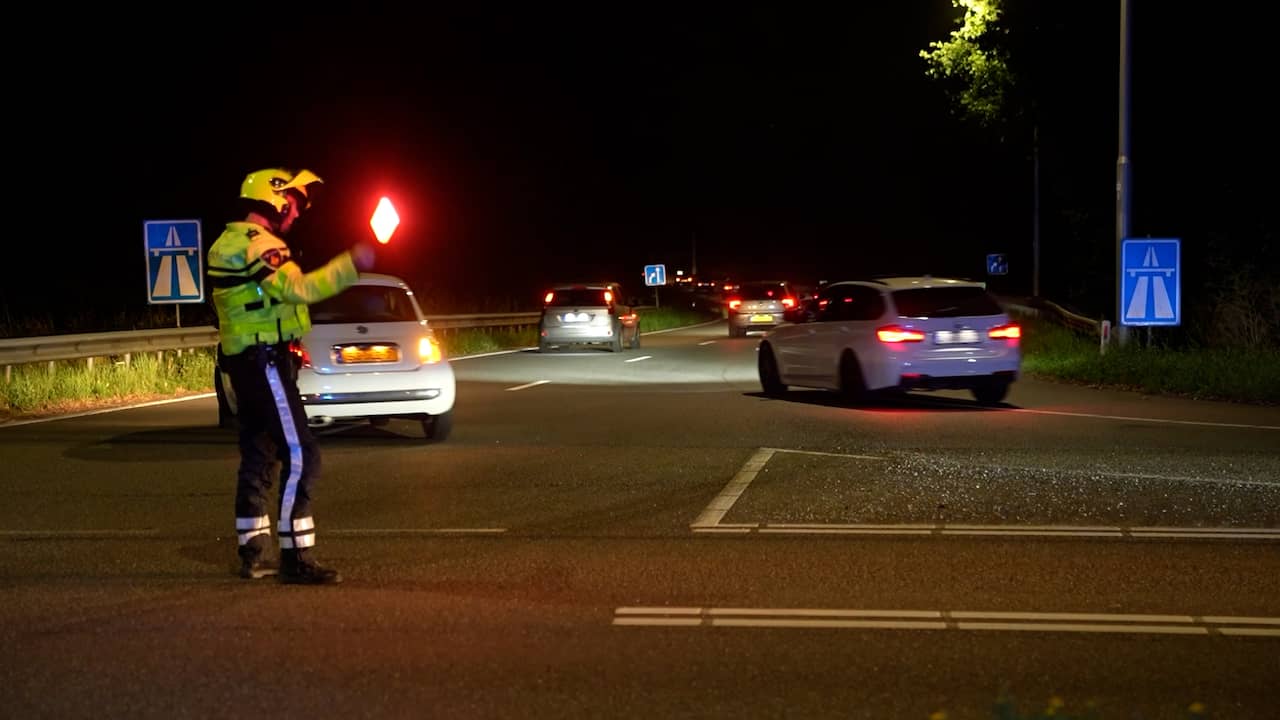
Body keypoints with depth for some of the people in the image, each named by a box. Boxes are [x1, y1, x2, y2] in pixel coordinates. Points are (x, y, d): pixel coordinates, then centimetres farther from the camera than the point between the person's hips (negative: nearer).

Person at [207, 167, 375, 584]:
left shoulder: (231, 243, 19)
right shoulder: (258, 244, -15)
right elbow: (298, 287, -29)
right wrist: (351, 264, -27)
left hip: (243, 361, 11)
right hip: (266, 362, -11)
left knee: (258, 457, 15)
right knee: (300, 456, -11)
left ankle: (253, 554, 21)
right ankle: (296, 559, -13)